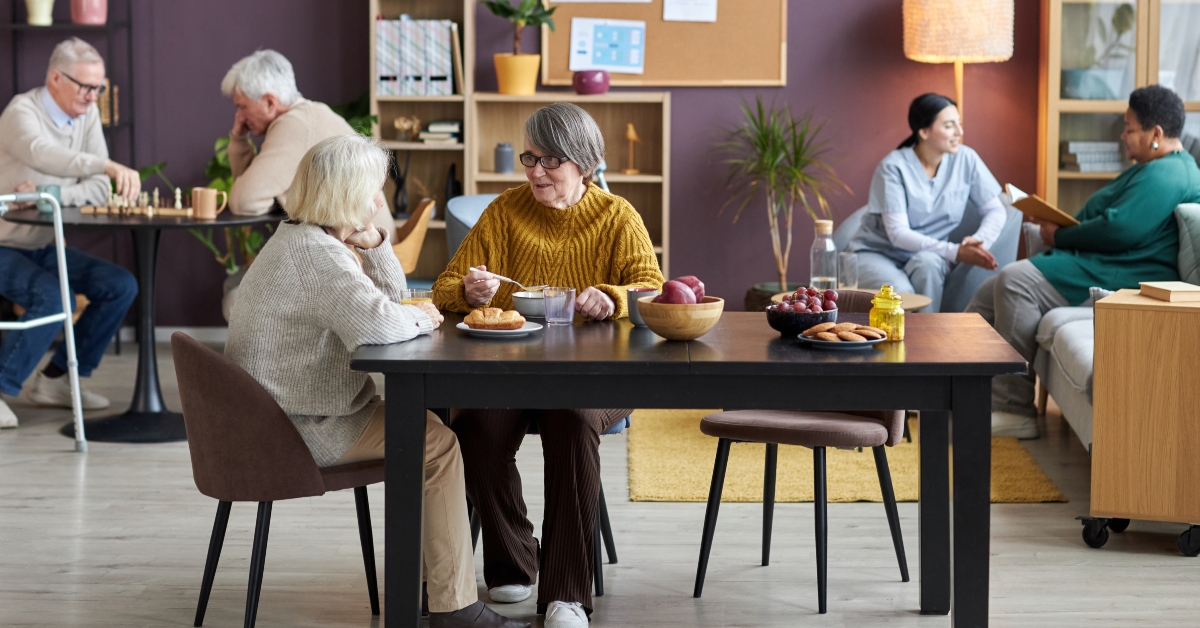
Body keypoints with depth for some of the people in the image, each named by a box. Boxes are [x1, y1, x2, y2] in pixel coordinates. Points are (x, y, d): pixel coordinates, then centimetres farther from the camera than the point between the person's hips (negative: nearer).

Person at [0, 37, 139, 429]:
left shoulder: (86, 115, 3)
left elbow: (99, 192, -5)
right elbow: (44, 155, -41)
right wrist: (109, 166, -55)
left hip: (45, 247, 8)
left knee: (120, 286, -7)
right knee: (53, 298, -31)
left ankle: (55, 380, 3)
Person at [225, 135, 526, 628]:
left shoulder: (314, 239, 13)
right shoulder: (314, 253, -23)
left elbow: (390, 294, 18)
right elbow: (377, 323, -37)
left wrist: (371, 242, 0)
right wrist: (421, 317, -15)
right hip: (301, 430, -11)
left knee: (424, 424, 18)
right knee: (438, 444, -12)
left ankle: (424, 576, 23)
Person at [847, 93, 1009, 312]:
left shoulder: (966, 159, -7)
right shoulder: (894, 167, -17)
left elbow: (996, 211, -2)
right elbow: (898, 233, -22)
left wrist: (979, 243, -25)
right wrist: (954, 252, -32)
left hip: (928, 255, 3)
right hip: (877, 253, -3)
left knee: (927, 261, -33)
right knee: (901, 293, -35)